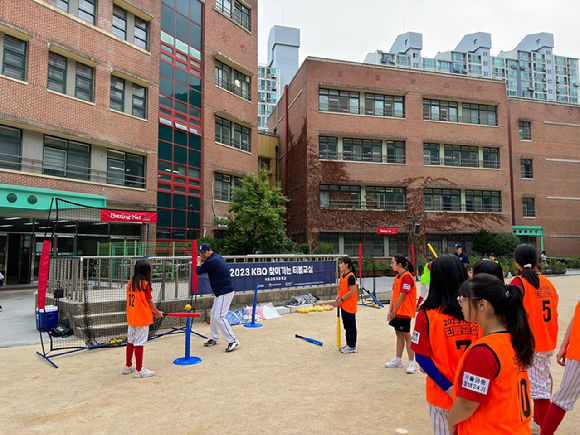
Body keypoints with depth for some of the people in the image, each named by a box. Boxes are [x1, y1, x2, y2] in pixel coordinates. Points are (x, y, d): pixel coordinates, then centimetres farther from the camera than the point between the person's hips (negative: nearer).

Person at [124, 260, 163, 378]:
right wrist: (157, 312, 6)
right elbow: (149, 301, -10)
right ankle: (139, 370, 6)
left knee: (130, 341, 17)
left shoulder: (130, 283, 5)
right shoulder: (145, 284, -16)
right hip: (142, 318, -7)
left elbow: (135, 301, 10)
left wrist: (151, 311, 15)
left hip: (131, 317, 7)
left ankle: (128, 366, 30)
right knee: (139, 343, -1)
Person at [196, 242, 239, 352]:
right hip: (221, 292, 11)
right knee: (214, 313, 18)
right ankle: (214, 339, 30)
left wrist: (199, 262, 12)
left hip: (225, 293, -11)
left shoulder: (211, 261, -19)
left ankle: (233, 340, -9)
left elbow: (198, 271, -7)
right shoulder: (218, 257, 10)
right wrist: (203, 260, 14)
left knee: (219, 316, -12)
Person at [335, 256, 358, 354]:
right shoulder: (342, 275, 11)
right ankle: (348, 344, 27)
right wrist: (338, 296, 3)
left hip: (349, 306, -9)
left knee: (351, 326, 0)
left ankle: (352, 347, 9)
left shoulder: (350, 276, -18)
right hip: (343, 305, 9)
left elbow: (352, 291, -22)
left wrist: (342, 299, -17)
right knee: (346, 325, 16)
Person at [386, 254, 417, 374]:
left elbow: (402, 297, -19)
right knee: (399, 334, 15)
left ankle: (411, 363, 7)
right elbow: (394, 295, 8)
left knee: (406, 335, -2)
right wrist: (390, 311, 3)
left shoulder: (407, 277, -18)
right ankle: (398, 360, 27)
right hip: (397, 312, 9)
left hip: (404, 312, -9)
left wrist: (394, 311, -15)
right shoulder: (397, 277, 10)